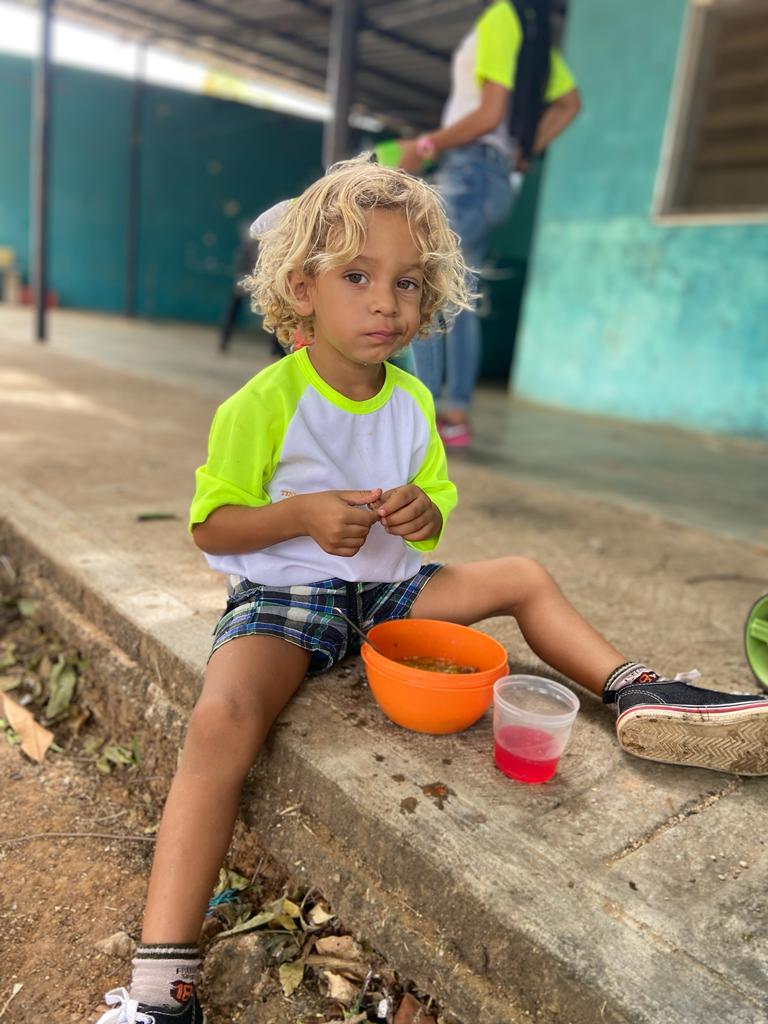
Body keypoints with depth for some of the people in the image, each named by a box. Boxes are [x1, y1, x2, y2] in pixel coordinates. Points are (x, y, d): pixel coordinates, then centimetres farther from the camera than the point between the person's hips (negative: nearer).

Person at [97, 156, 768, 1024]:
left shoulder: (412, 402, 5)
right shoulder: (264, 404, -13)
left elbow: (432, 516, 12)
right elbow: (210, 526, -9)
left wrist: (423, 513, -13)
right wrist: (302, 514, -25)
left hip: (388, 587, 6)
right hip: (284, 593, -5)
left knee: (525, 577, 3)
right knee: (220, 721, -32)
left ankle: (638, 695, 10)